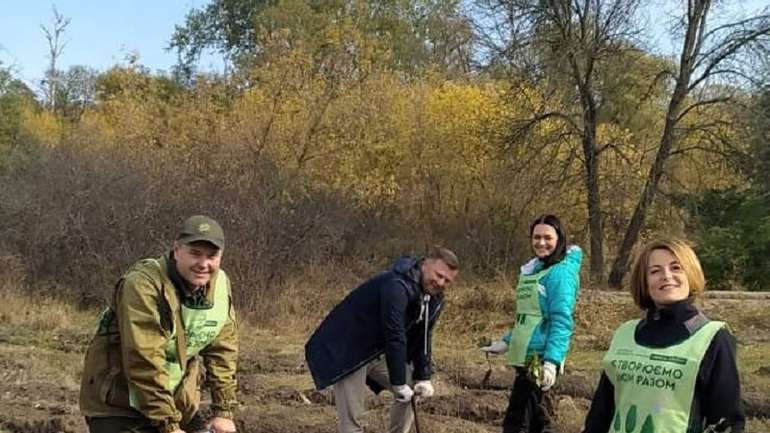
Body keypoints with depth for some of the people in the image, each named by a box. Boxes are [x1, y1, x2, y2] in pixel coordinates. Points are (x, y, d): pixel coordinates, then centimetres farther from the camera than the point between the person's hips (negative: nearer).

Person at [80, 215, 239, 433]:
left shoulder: (221, 285, -3)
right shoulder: (143, 285, -24)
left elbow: (222, 352, 3)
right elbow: (144, 364, -26)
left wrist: (223, 411, -1)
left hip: (177, 405, 7)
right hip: (117, 405, -6)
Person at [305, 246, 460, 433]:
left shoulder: (434, 299, 0)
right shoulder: (397, 286, -31)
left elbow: (422, 338, 7)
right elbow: (395, 338, -30)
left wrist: (423, 377, 0)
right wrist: (399, 384, -25)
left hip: (379, 352, 9)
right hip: (346, 351, -9)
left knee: (413, 392, 10)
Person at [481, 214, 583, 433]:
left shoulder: (561, 272, -11)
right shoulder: (533, 269, 15)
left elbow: (561, 321, -19)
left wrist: (552, 361, -26)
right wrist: (507, 342, 20)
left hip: (540, 358, -9)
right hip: (527, 356, 9)